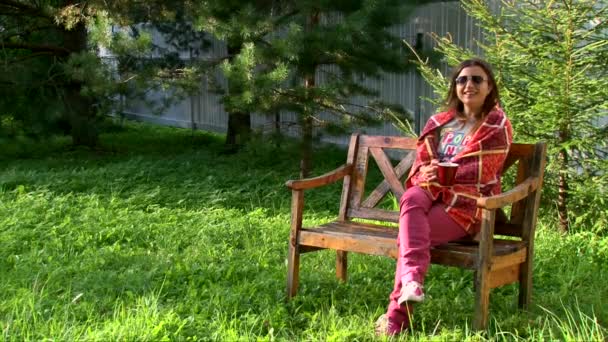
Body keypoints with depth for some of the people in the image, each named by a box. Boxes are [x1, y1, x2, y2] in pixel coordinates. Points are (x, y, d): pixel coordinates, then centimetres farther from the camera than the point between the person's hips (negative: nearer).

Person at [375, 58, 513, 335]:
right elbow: (422, 160, 13)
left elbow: (479, 172, -9)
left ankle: (397, 314, -24)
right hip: (433, 192, 5)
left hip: (466, 204, -4)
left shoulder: (497, 126, 2)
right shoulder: (441, 122, 19)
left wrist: (439, 174, -15)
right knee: (411, 199, -34)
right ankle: (412, 278, -53)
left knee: (409, 235, -28)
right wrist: (425, 172, -13)